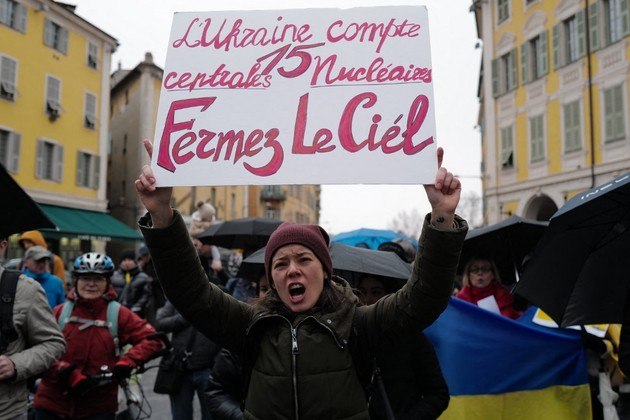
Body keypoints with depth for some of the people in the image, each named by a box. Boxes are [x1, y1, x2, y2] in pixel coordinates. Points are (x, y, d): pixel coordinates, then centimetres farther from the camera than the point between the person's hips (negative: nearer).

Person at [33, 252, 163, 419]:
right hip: (53, 404, 2)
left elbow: (152, 339, -7)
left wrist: (127, 361, -20)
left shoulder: (118, 314, -4)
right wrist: (69, 375, -19)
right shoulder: (59, 313, -2)